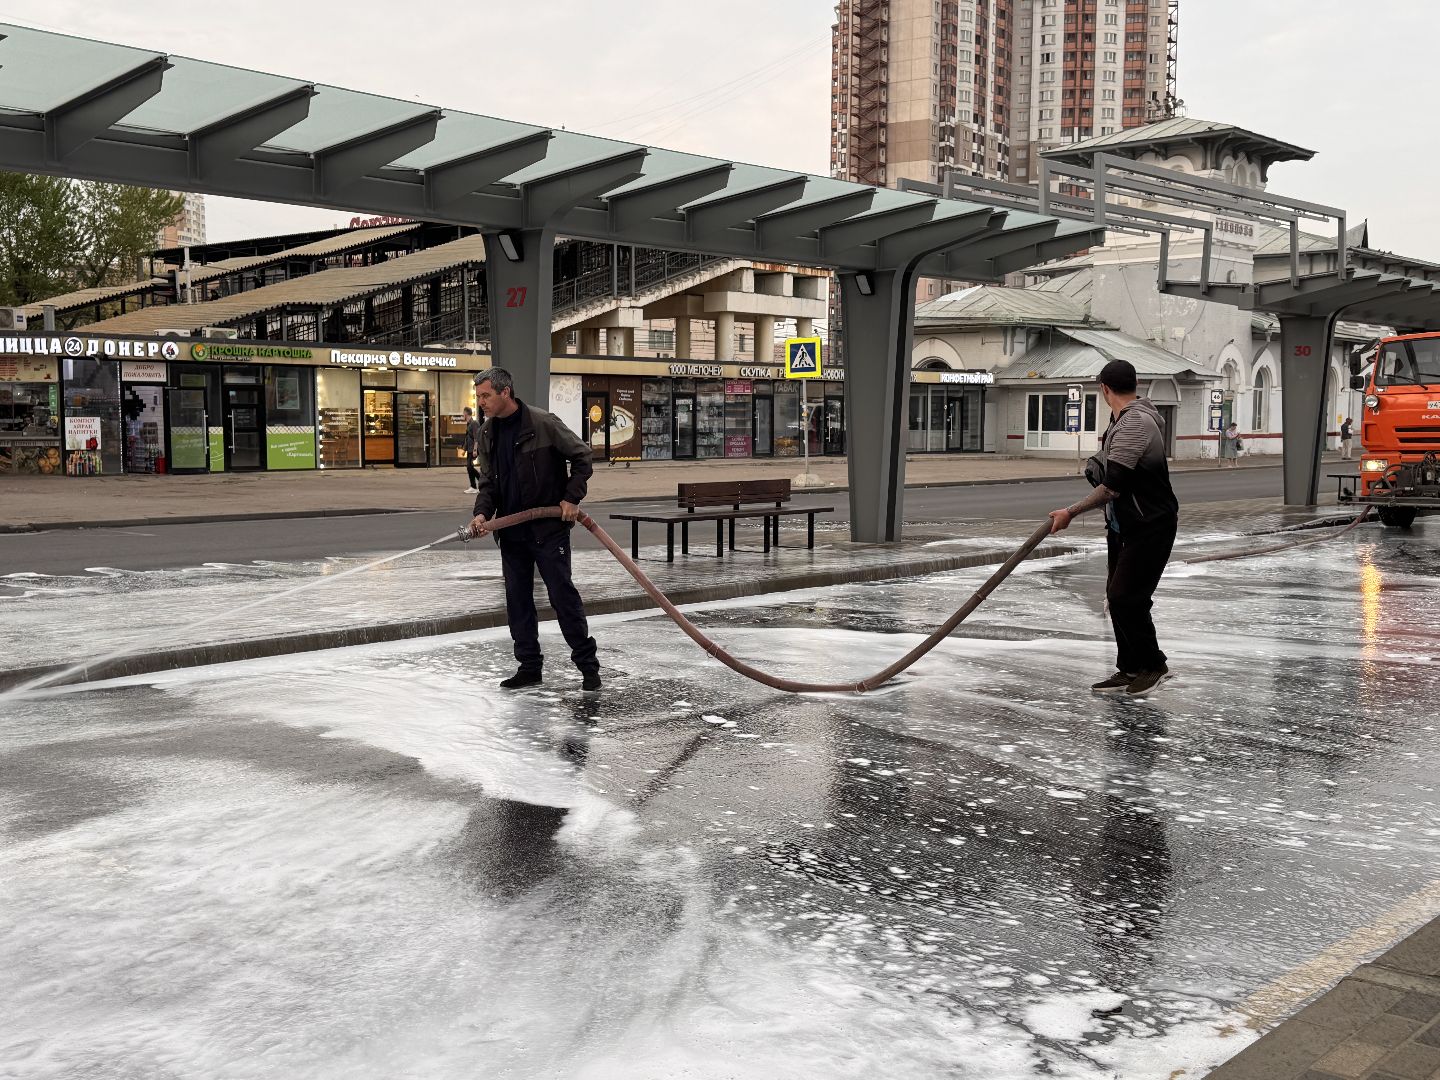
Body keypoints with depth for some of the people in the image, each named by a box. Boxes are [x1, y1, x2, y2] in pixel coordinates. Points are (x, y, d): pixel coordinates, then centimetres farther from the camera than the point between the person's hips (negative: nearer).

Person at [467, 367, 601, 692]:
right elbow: (488, 482, 11)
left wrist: (572, 498, -11)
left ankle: (587, 664, 7)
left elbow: (582, 457, -5)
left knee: (562, 594, -3)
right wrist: (482, 513, -7)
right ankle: (530, 667, 18)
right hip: (511, 531, 6)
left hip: (549, 527, -6)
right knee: (517, 600, 8)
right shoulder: (487, 434, 7)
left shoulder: (542, 423, -12)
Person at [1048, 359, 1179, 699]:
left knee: (1125, 598, -11)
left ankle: (1154, 665, 6)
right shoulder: (1121, 420, 8)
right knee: (1117, 597, 9)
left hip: (1150, 527, -10)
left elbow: (1112, 488, -27)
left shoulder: (1135, 424, -24)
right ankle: (1130, 670, 17)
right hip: (1123, 524, 10)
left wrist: (1071, 513, -23)